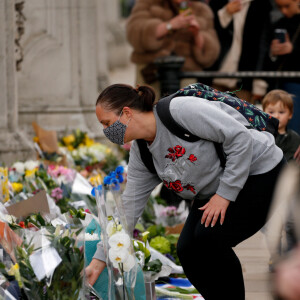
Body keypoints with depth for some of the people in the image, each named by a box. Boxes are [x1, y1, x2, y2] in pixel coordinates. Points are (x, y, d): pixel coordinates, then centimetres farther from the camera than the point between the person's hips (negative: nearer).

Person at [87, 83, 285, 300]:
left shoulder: (182, 110, -27)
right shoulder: (140, 153, -1)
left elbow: (240, 138, -26)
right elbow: (129, 206, 4)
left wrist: (225, 194, -23)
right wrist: (101, 258, 1)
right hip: (216, 190, 8)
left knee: (208, 238, -21)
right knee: (187, 249, -5)